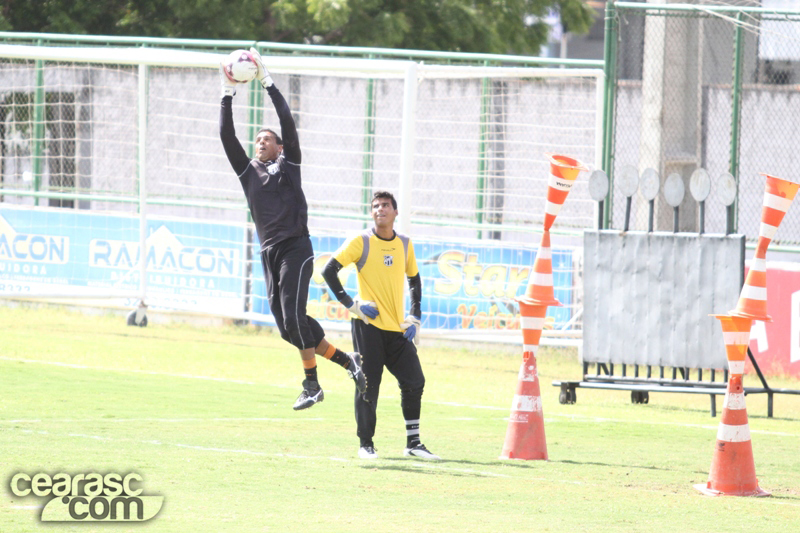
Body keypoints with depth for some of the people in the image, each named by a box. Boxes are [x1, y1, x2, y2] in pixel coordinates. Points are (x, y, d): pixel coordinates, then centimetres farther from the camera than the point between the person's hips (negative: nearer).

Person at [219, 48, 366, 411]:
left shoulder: (288, 165, 7)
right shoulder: (248, 172, 18)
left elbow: (288, 122, -2)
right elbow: (227, 137, 12)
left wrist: (267, 82, -2)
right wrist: (227, 94, 6)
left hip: (295, 248, -6)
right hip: (269, 254, 6)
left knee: (293, 318, -16)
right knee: (288, 328, 1)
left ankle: (312, 384, -9)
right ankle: (348, 361, 12)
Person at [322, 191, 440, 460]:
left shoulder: (405, 244, 9)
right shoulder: (361, 242, -5)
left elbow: (414, 279, 22)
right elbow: (329, 271, -8)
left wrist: (415, 317, 12)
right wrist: (351, 304, -12)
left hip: (398, 327, 5)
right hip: (368, 325, -4)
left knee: (414, 382, 1)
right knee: (368, 386, -4)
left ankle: (413, 442, 11)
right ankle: (366, 444, 6)